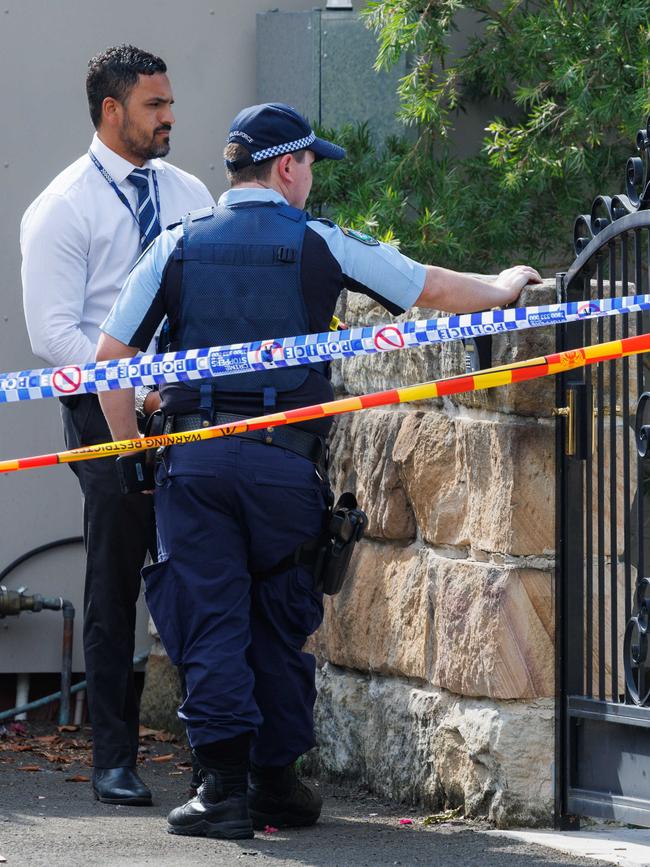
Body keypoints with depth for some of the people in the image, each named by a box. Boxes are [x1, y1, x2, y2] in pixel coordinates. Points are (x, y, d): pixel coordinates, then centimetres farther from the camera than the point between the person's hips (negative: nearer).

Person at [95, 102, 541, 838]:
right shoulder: (320, 246, 1)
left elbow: (112, 356, 5)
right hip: (285, 460, -1)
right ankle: (275, 784, 16)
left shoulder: (179, 245, 7)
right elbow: (438, 290, 8)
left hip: (194, 459, 1)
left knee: (210, 622, 1)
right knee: (279, 623, 12)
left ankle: (225, 785, -9)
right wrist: (508, 284, 28)